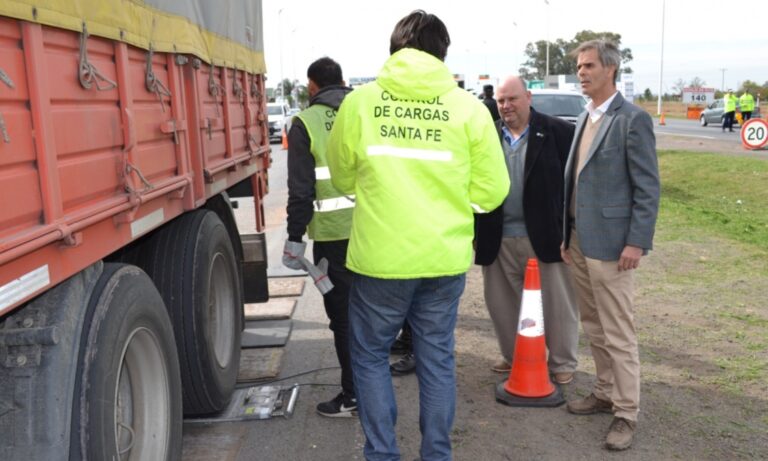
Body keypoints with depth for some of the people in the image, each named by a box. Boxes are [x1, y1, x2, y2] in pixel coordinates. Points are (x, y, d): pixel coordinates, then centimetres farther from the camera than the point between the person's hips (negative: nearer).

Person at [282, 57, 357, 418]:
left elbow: (301, 188, -7)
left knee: (343, 314, 5)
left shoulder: (307, 123, -3)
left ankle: (354, 395, 11)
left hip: (334, 233, -5)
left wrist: (295, 238, -2)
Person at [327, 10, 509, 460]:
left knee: (370, 356, 17)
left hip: (379, 257, -1)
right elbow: (491, 191, 2)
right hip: (445, 257, 2)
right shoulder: (469, 107, -3)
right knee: (437, 360, 16)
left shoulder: (360, 102, -3)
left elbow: (343, 177, 10)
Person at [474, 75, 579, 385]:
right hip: (498, 239, 4)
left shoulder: (558, 132, -4)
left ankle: (562, 362, 25)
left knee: (557, 303, 8)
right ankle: (513, 356, 32)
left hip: (546, 235, -3)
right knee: (501, 302, 13)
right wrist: (474, 230, 7)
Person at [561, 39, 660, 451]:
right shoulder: (585, 119, 14)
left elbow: (647, 187, -12)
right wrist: (567, 235, 15)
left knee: (617, 333, 0)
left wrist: (637, 242, -16)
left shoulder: (633, 119, -9)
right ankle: (605, 393, 30)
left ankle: (627, 413, 12)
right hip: (579, 242, 8)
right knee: (593, 327, 16)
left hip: (610, 243, -7)